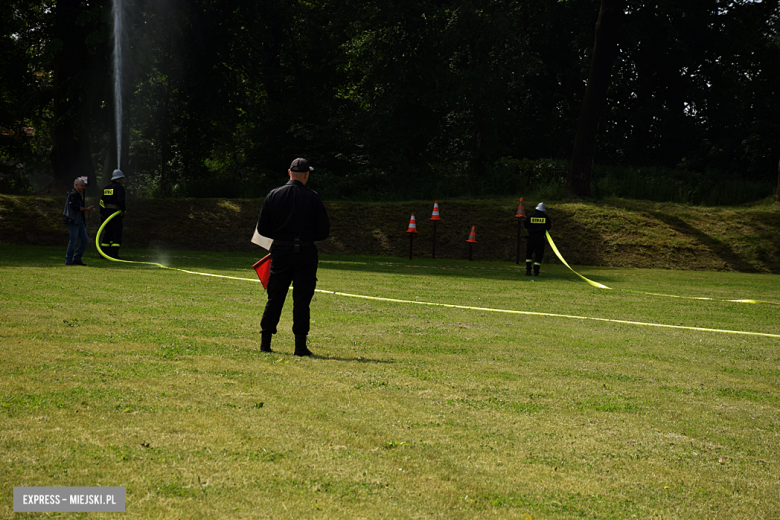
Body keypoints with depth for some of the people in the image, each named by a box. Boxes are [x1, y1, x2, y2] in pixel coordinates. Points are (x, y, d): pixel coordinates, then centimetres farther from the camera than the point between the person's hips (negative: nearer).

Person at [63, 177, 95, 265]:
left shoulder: (78, 195, 20)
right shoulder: (73, 194, -12)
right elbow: (75, 207, -21)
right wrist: (87, 209, -17)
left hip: (79, 221, 10)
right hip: (73, 221, -10)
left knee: (85, 239, 8)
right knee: (73, 241, -7)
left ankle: (77, 258, 14)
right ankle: (68, 261, 1)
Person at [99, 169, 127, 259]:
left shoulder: (106, 188, 16)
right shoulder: (119, 188, -7)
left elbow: (102, 201, 16)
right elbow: (120, 200, -22)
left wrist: (102, 214, 18)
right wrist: (123, 211, -10)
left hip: (105, 212, 7)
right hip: (115, 213, -7)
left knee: (107, 232, 14)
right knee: (117, 234, -3)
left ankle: (104, 253, 14)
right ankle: (113, 253, -11)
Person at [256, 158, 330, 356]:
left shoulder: (273, 195, 1)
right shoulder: (312, 198, -7)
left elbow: (262, 229, 3)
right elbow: (324, 231, -6)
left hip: (280, 251, 3)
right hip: (305, 254, -3)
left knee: (274, 297, 11)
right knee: (302, 300, 1)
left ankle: (265, 343, 13)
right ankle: (300, 345, -1)